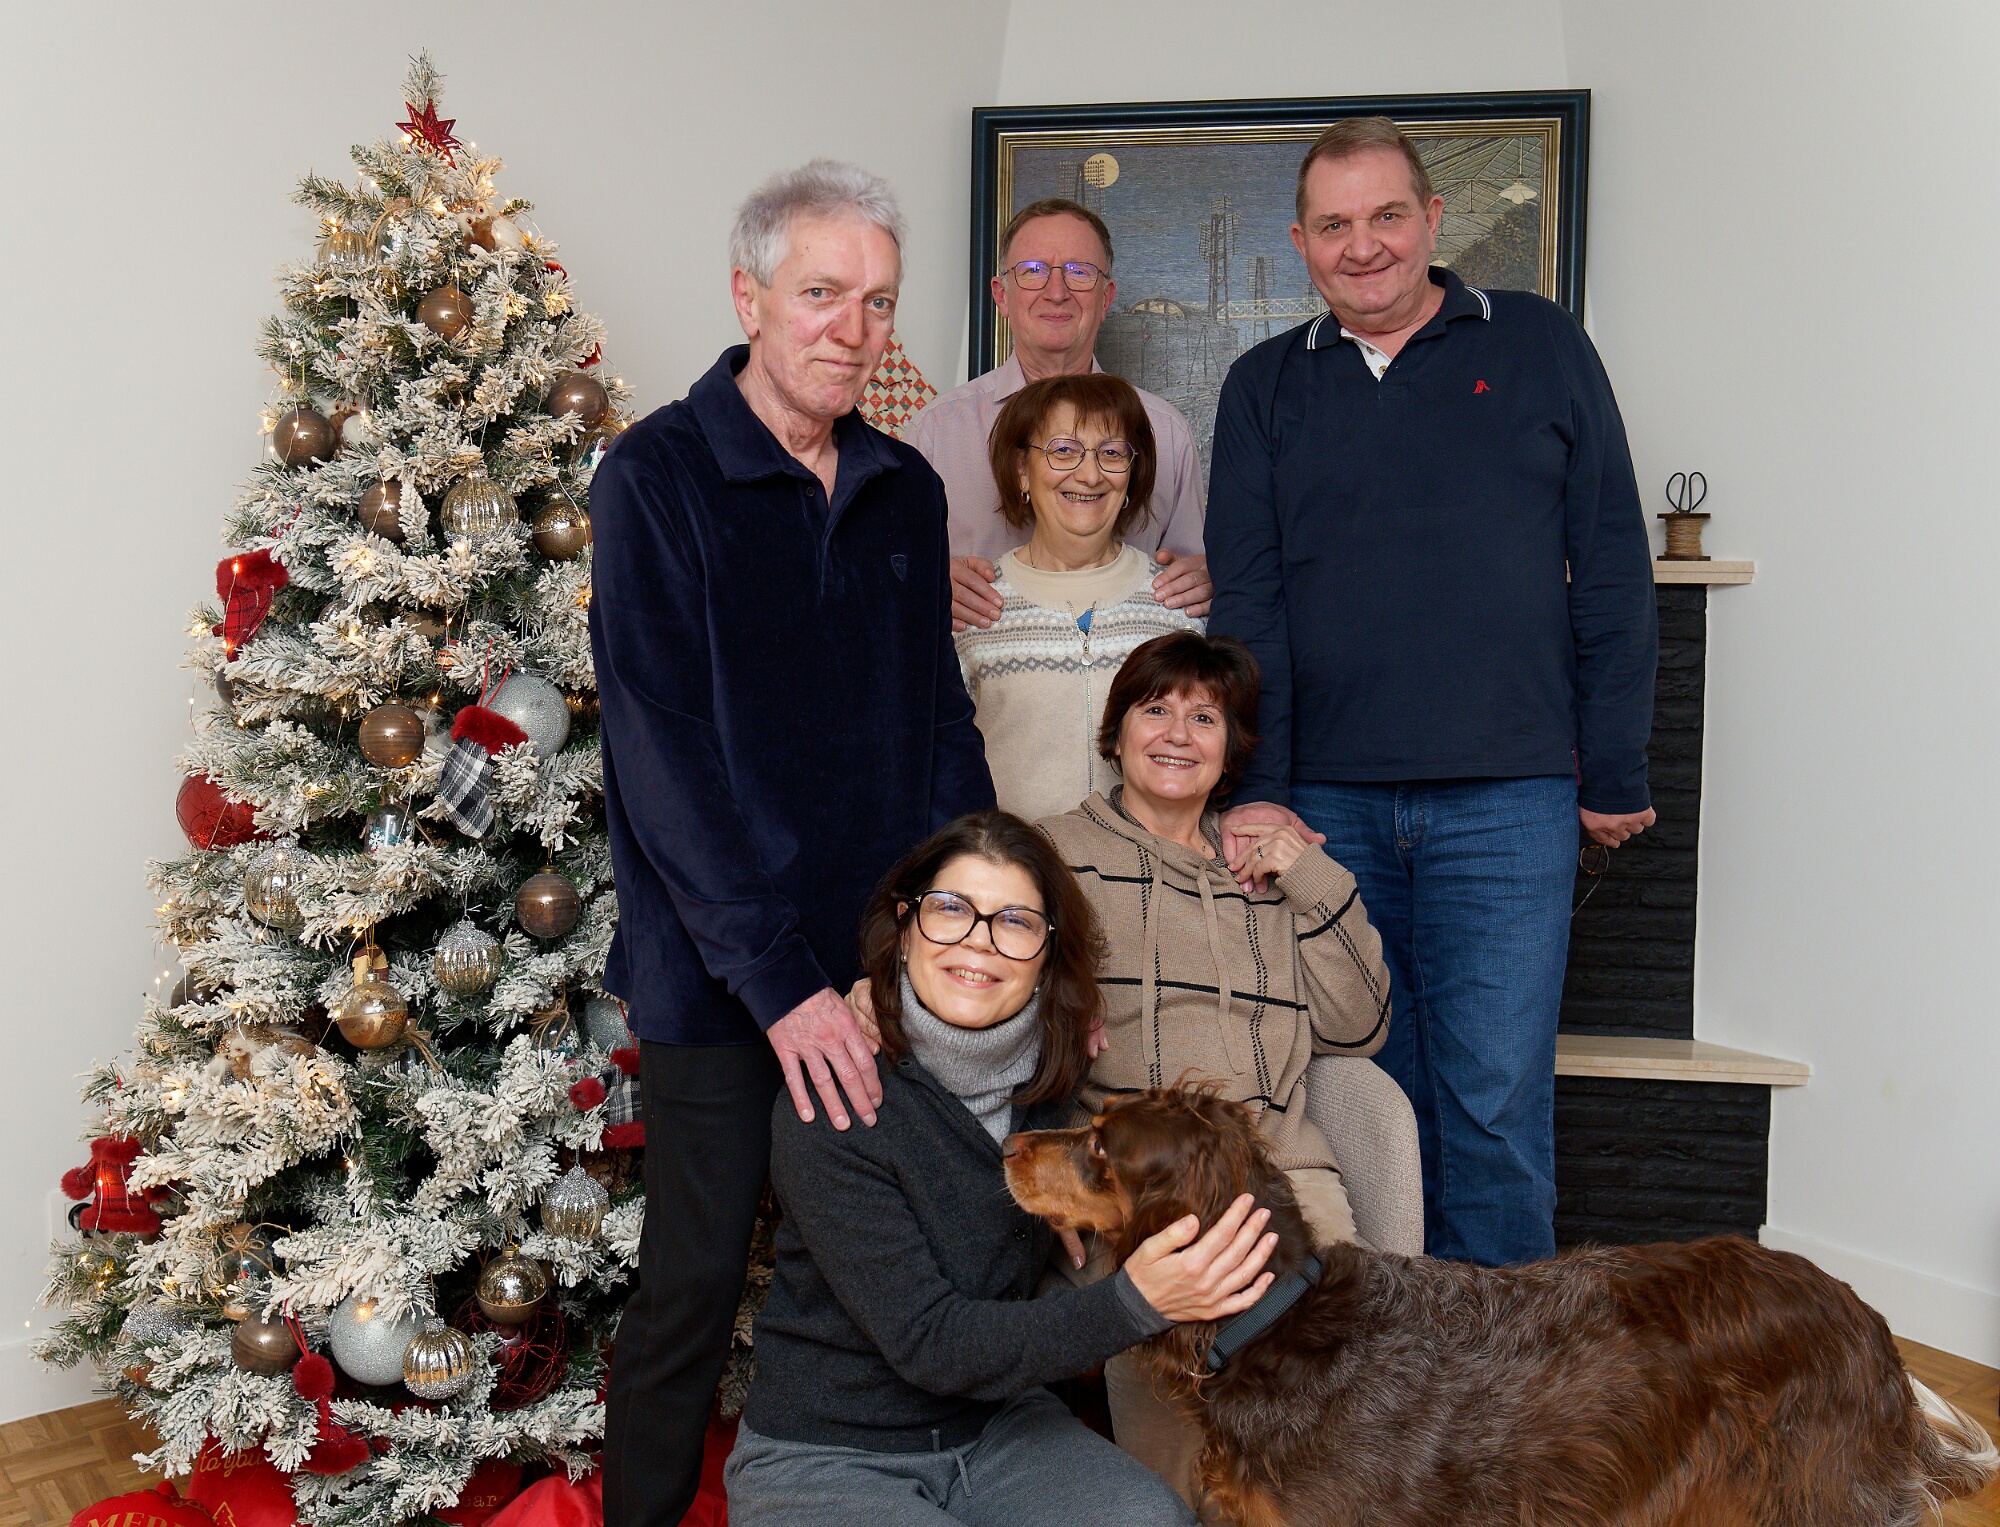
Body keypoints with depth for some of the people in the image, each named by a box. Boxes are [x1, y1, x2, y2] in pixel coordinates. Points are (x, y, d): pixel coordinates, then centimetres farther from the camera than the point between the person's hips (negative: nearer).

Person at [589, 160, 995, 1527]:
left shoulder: (907, 490, 9)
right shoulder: (657, 476, -9)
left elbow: (941, 725, 11)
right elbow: (666, 756, -16)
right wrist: (780, 981, -20)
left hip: (883, 962, 5)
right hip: (713, 978, -5)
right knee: (697, 1280, 6)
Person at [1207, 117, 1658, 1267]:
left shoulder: (1542, 348, 8)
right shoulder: (1266, 387, 11)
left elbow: (1613, 574, 6)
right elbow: (1247, 599, 4)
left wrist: (1616, 774, 2)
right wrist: (1255, 787, -6)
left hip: (1505, 798, -1)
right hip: (1326, 800, 2)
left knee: (1496, 1105, 0)